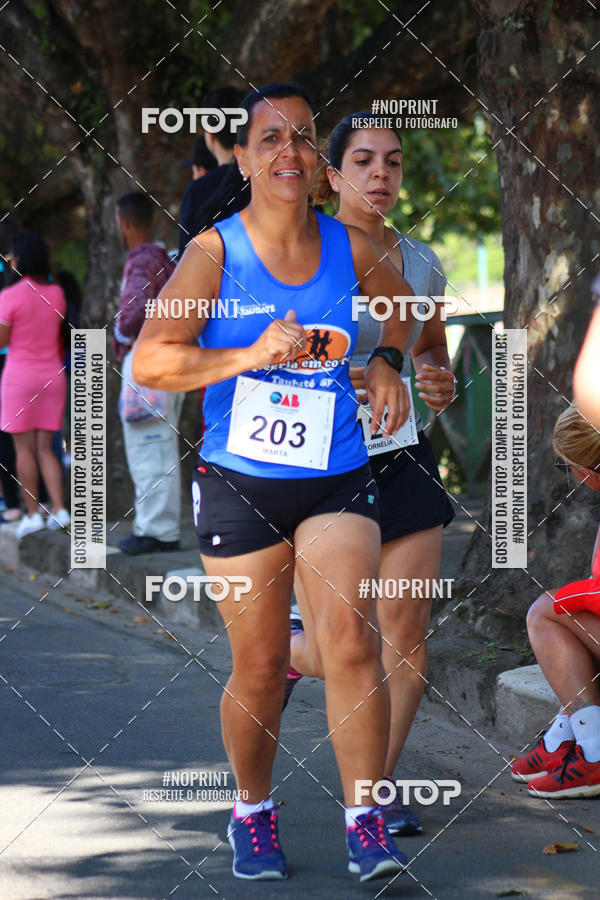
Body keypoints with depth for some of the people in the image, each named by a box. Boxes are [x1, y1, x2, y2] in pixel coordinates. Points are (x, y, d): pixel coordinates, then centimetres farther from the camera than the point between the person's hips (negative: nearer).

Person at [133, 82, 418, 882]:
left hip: (337, 479, 2)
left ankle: (366, 822, -7)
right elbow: (150, 362, -10)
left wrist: (386, 362, 7)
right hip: (241, 484, -2)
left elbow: (400, 300, 25)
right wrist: (249, 357, -19)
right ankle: (254, 811, 27)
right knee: (261, 667, 5)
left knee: (353, 642, -14)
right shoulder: (214, 253, -7)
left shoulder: (349, 248, 2)